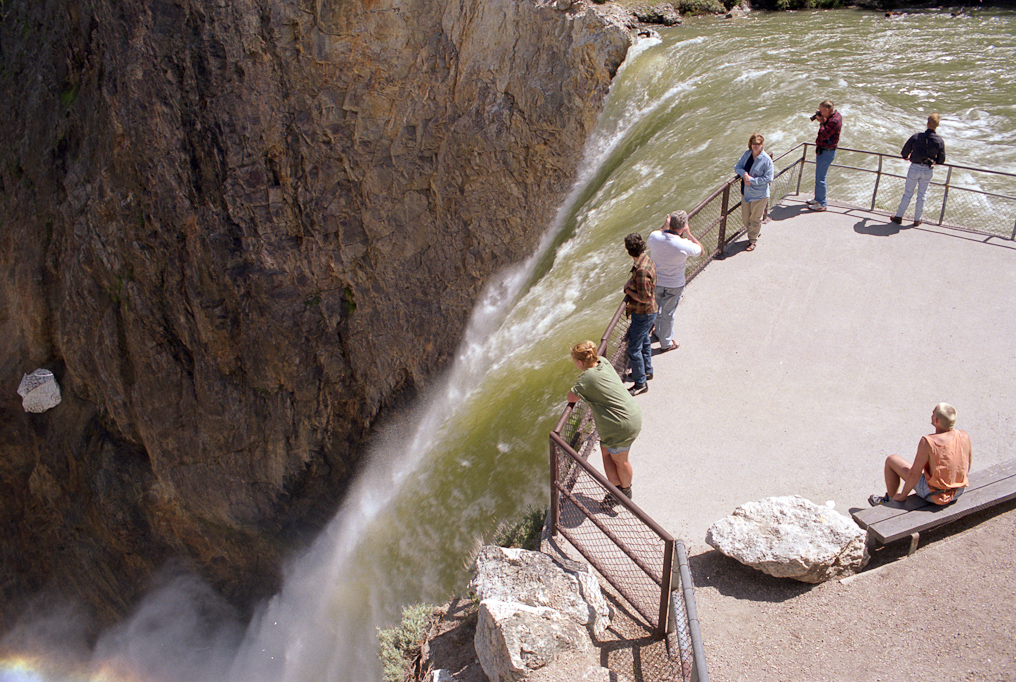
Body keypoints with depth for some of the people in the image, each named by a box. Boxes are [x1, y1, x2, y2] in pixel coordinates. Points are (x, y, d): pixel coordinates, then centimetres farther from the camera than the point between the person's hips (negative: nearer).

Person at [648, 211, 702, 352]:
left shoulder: (654, 237, -18)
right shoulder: (684, 245, -27)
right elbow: (700, 250, -5)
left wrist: (664, 227, 10)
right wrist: (688, 233, -6)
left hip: (655, 281, 4)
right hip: (674, 285, -4)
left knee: (658, 308, 27)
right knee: (668, 313, 13)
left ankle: (659, 332, 50)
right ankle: (666, 343, 29)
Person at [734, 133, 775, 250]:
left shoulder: (766, 160, -15)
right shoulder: (746, 154, 1)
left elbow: (768, 178, -16)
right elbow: (737, 167, 6)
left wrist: (752, 180, -21)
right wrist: (744, 173, -16)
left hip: (759, 194, -5)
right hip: (745, 192, 5)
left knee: (755, 219, 7)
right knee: (745, 217, 16)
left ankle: (752, 241, 23)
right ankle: (755, 232, 42)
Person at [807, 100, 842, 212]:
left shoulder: (834, 121, -24)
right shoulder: (834, 116, 7)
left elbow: (823, 135, -26)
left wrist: (821, 122, -14)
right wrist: (821, 121, -1)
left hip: (826, 152, -11)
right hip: (823, 151, 11)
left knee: (820, 178, -6)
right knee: (819, 176, 20)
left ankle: (821, 204, 1)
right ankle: (818, 199, 33)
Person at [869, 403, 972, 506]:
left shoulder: (927, 442, -28)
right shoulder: (964, 436, -11)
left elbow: (914, 474, -22)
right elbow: (967, 467, 5)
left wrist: (902, 496, -6)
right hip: (959, 492, 6)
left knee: (891, 460, 9)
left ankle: (890, 499, 31)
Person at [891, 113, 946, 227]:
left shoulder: (916, 136, -8)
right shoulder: (940, 141, -4)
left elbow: (904, 153, -2)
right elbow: (942, 160, 2)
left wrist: (907, 156, 21)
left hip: (915, 168, -1)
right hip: (928, 171, 2)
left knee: (907, 193, 9)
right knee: (921, 195, 13)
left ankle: (899, 217, 15)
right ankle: (917, 220, 21)